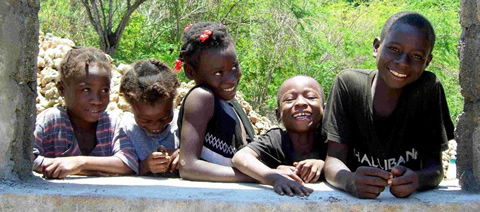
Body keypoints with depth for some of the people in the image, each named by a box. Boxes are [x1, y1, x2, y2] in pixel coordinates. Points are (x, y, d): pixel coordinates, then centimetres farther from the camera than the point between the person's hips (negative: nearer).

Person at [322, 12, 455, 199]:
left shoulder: (429, 88, -9)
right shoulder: (348, 84, -9)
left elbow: (435, 164, -8)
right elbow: (333, 161, -11)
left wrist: (417, 180, -30)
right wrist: (351, 181, -33)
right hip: (353, 199, 0)